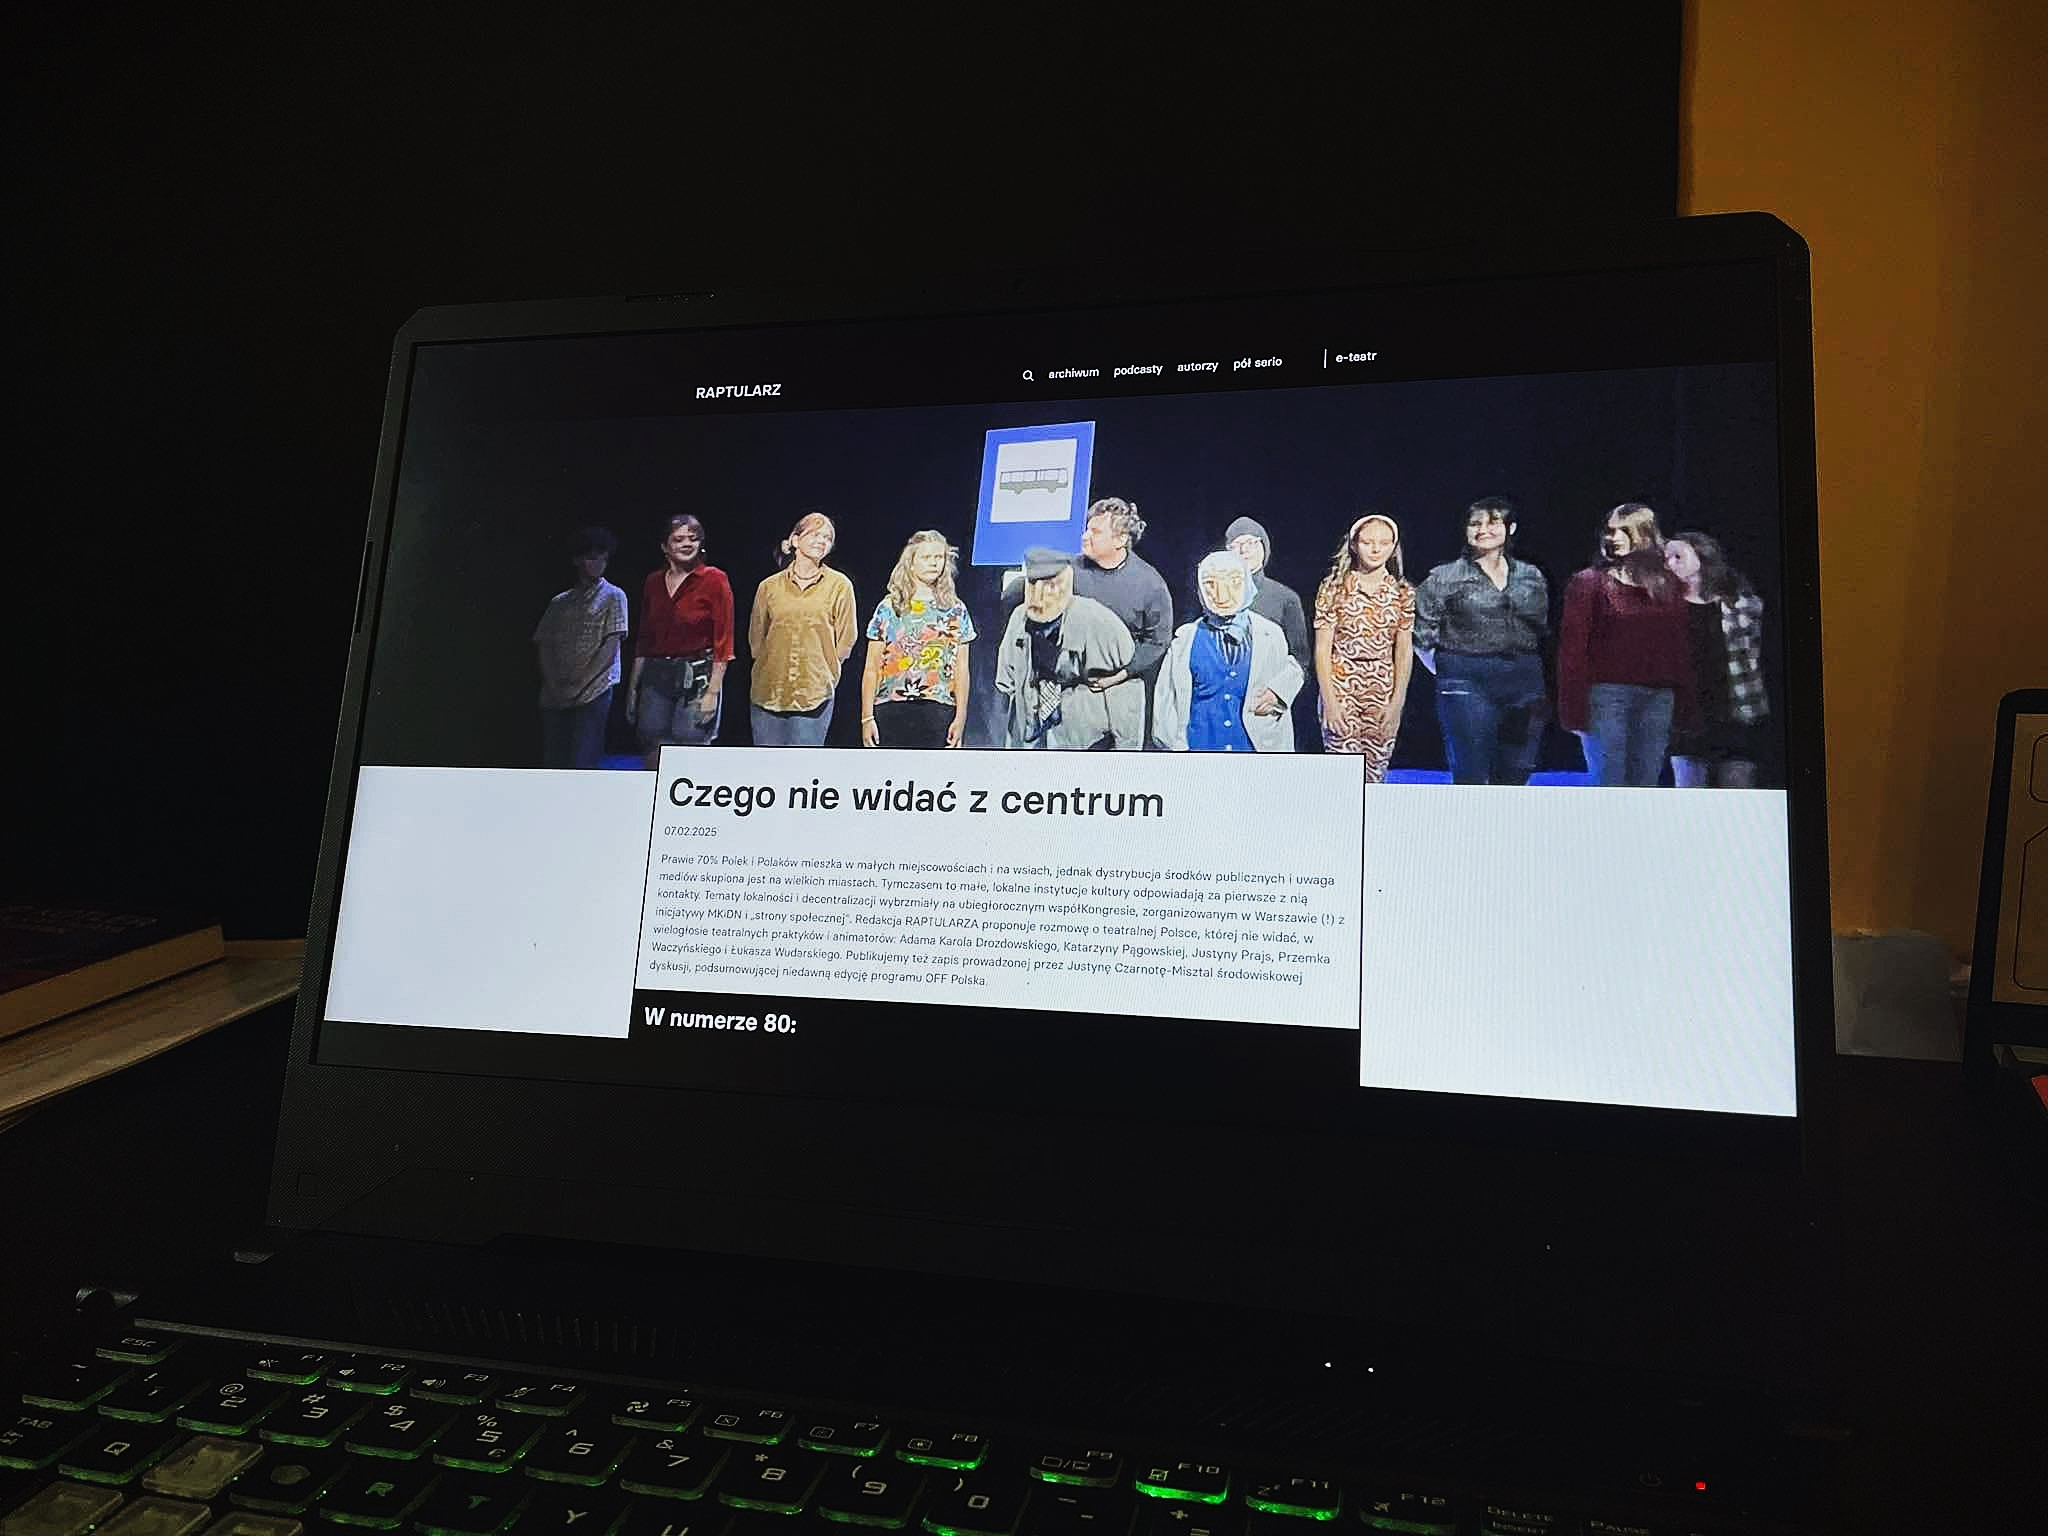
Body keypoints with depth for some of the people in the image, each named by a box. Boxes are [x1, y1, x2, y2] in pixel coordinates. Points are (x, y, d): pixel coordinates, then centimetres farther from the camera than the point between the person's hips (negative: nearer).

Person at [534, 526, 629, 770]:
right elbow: (542, 646, 14)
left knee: (582, 763, -10)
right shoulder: (559, 602, 18)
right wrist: (553, 684, -3)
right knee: (552, 763, 2)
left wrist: (578, 685, -10)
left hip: (593, 692, -4)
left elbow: (610, 648, -4)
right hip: (555, 695, 4)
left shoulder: (613, 597, 5)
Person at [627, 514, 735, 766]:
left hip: (697, 677, -5)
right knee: (653, 762, 4)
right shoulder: (653, 582, 11)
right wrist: (633, 686, 12)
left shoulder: (714, 580, -4)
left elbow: (723, 642, -7)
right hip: (655, 677, 5)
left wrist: (713, 692, -13)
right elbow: (643, 639, 16)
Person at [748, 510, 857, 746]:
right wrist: (776, 668, 9)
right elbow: (755, 638, 15)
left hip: (814, 697, -2)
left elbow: (845, 641, 5)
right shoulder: (769, 587, 8)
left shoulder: (839, 585, 3)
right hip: (768, 694, 2)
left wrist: (822, 677, 6)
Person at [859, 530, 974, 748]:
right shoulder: (889, 608, 8)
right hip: (891, 710, 0)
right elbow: (871, 669, 7)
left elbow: (961, 670, 10)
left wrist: (960, 717, 1)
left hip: (937, 711, 0)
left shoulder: (955, 610, 12)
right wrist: (867, 717, 0)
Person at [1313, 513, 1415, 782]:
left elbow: (1404, 652, 7)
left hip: (1383, 694, 3)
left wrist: (1397, 704, -2)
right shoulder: (1334, 587, -1)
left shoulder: (1403, 593, 7)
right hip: (1342, 689, -3)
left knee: (1375, 776, 5)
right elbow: (1322, 649, -3)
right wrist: (1329, 703, -10)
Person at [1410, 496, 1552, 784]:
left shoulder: (1532, 577, 12)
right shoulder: (1445, 578, 0)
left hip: (1525, 684, 4)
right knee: (1471, 777, -4)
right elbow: (1420, 630, 1)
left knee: (1515, 776, 5)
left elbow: (1544, 630, 20)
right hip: (1468, 684, -4)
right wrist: (1446, 671, 2)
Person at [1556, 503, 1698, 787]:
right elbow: (1572, 649, -4)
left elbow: (1679, 649, 13)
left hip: (1658, 697, 4)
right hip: (1606, 692, -4)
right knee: (1608, 784, -6)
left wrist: (1687, 705, 6)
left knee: (1645, 783, 5)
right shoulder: (1589, 581, 2)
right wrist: (1573, 708, -11)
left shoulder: (1668, 586, 14)